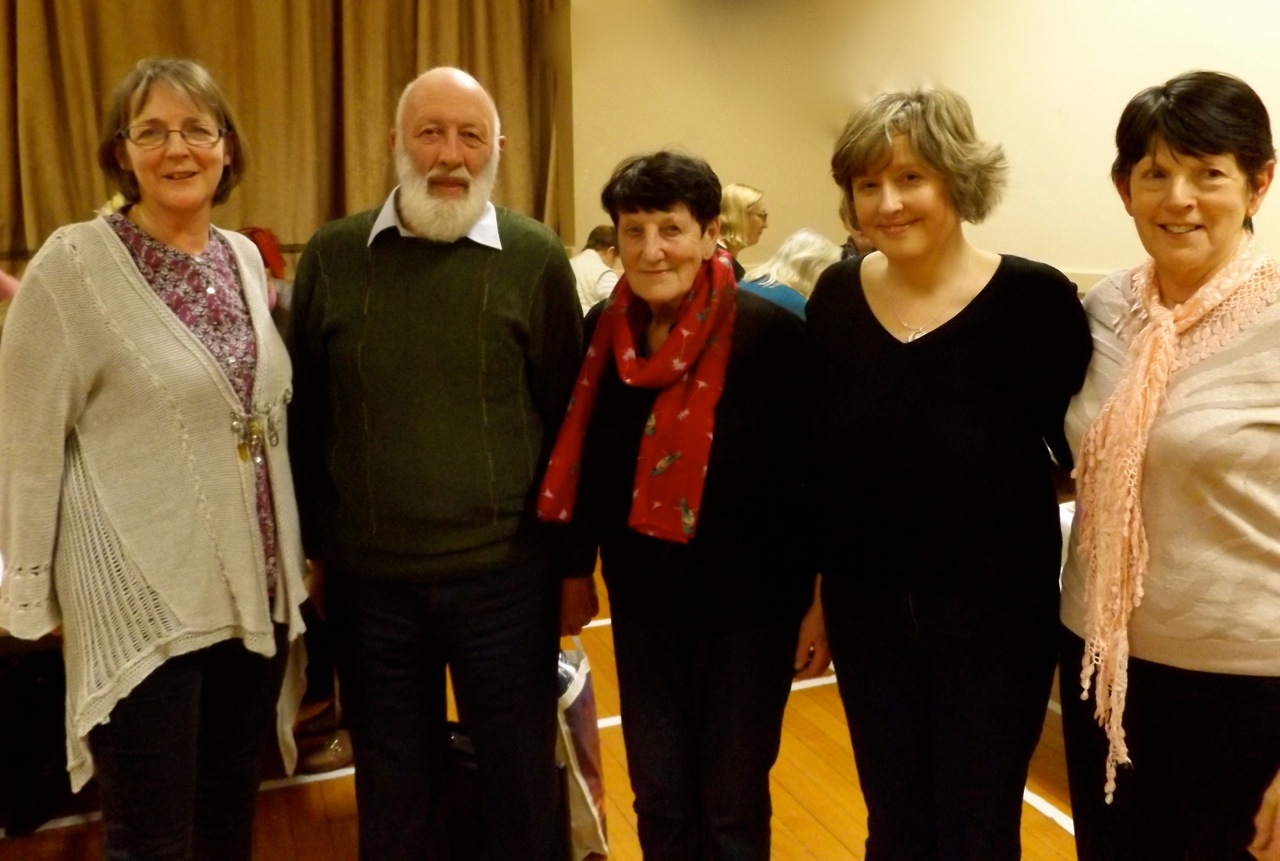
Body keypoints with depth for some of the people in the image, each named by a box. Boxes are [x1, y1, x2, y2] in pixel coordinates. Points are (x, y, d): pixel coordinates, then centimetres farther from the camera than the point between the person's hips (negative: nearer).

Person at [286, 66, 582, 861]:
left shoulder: (536, 259, -4)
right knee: (392, 784, 18)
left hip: (505, 571, -2)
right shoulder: (333, 256, 1)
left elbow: (568, 415, -1)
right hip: (368, 575, 2)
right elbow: (304, 412, 7)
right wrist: (312, 543, 8)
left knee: (520, 773, 14)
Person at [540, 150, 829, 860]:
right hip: (644, 600, 4)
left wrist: (820, 599, -10)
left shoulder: (768, 332, -17)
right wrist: (576, 570, 14)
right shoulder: (602, 331, -3)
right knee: (658, 798, 15)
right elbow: (586, 465, 8)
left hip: (750, 600, -4)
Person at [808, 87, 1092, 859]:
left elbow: (1083, 449, -7)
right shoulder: (835, 297, -2)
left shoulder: (1034, 299, -13)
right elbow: (819, 456, 5)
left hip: (997, 609, -3)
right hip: (866, 608, 3)